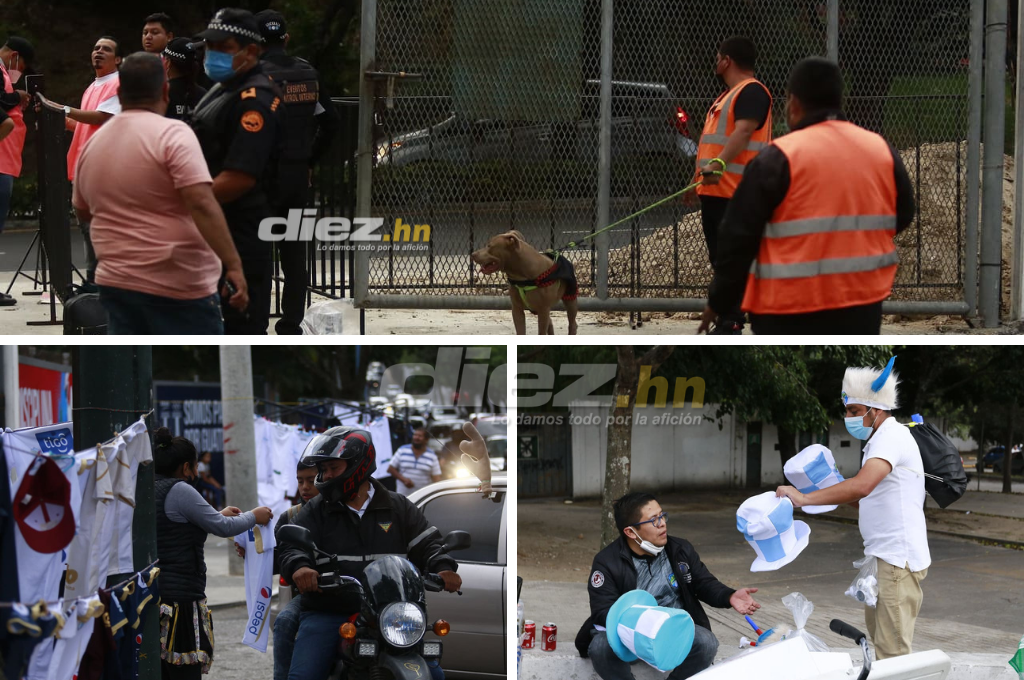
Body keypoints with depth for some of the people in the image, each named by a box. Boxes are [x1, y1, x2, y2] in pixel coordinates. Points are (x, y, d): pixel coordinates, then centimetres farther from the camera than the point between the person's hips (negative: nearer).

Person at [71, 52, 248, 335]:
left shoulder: (92, 143, 10)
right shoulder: (172, 134, -12)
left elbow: (83, 212, 23)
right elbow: (202, 205, -21)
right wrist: (233, 264, -21)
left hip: (115, 282, 6)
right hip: (178, 288, -6)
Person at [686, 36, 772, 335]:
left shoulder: (751, 91, -10)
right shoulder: (727, 95, 23)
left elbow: (743, 132, -25)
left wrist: (719, 165, -38)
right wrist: (700, 178, 29)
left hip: (736, 195, -11)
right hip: (714, 191, 11)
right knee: (721, 261, 11)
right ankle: (727, 322, 15)